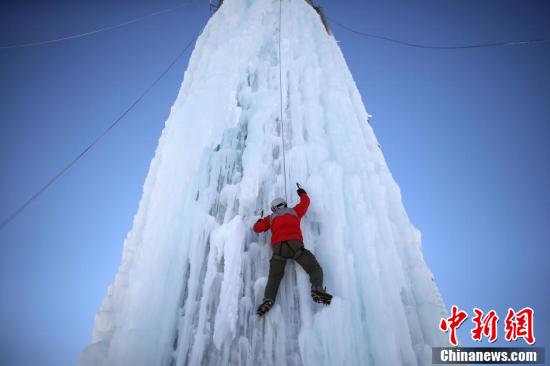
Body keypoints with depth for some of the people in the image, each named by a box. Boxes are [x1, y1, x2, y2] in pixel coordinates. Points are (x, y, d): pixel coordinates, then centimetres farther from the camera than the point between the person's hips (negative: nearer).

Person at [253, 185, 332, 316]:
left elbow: (257, 228, 26)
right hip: (295, 244, -1)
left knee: (274, 276, -1)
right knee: (315, 268, -3)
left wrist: (260, 220, 47)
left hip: (278, 248, 1)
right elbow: (305, 201, 41)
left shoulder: (271, 218, 25)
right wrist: (302, 192, 60)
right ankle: (317, 289, -32)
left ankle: (268, 299, -26)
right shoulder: (294, 211, 25)